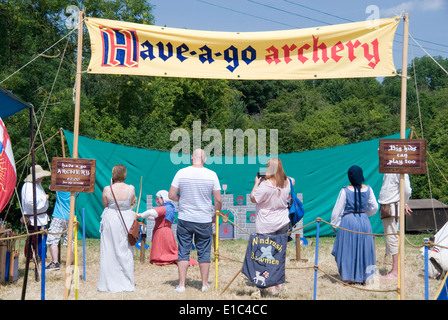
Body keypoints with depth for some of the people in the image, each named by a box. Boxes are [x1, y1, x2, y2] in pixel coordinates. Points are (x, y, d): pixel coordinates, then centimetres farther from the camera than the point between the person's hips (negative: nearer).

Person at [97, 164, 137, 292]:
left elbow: (105, 204, 5)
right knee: (125, 252, 9)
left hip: (110, 221, -1)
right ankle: (126, 283, 14)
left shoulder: (107, 189, -11)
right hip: (126, 221, 1)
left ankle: (108, 283, 11)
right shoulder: (131, 188, -8)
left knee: (109, 252, 7)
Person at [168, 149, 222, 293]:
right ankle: (205, 284, 19)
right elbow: (218, 200, -4)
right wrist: (215, 216, 12)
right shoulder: (211, 175, -5)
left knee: (183, 252, 8)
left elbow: (171, 195, -4)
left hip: (184, 220, 0)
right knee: (204, 253, 11)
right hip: (204, 221, 0)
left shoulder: (181, 173, -5)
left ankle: (181, 285, 10)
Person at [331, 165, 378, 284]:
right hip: (364, 221, 3)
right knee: (364, 249, 13)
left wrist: (334, 224, 6)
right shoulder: (368, 189, -1)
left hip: (348, 221, -3)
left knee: (348, 249, 7)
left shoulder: (345, 190, -11)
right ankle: (363, 277, 18)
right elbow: (374, 207, 7)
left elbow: (337, 209, -6)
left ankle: (348, 277, 10)